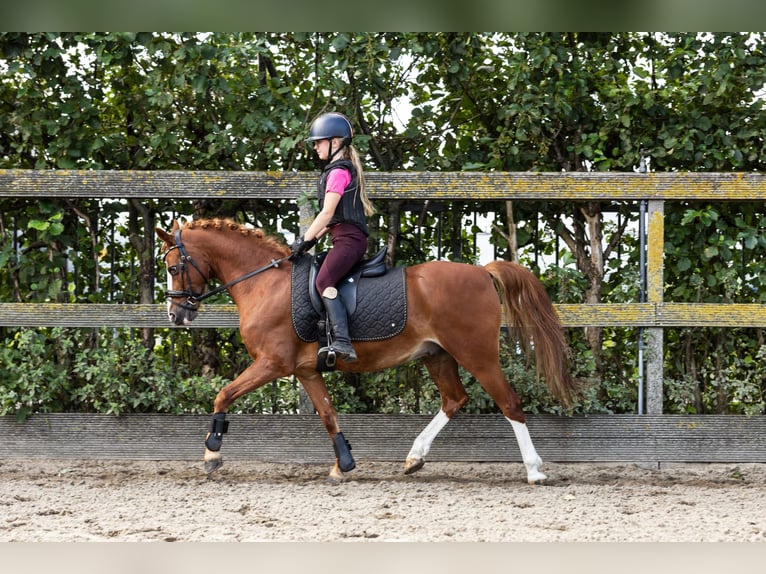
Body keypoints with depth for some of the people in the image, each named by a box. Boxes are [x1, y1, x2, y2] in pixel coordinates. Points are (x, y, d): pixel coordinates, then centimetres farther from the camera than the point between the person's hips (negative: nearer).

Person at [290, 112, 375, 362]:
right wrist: (314, 238, 18)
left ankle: (342, 342, -40)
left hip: (348, 238, -12)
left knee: (324, 281, -26)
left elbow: (327, 213, -15)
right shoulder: (344, 169, 23)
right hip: (346, 238, 12)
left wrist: (305, 240, -12)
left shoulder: (338, 172, -9)